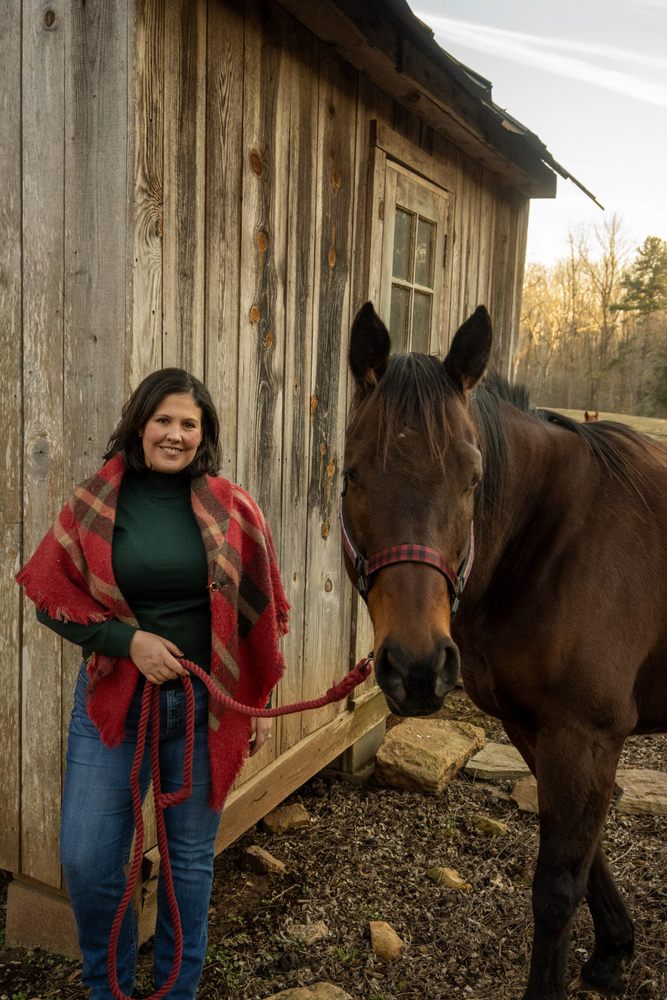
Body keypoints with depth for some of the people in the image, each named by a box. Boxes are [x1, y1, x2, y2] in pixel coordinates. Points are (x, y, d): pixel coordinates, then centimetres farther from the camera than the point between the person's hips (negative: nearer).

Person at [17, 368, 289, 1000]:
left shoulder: (231, 510, -3)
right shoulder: (93, 504, -3)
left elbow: (256, 613, 3)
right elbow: (50, 596, 0)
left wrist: (257, 702, 6)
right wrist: (128, 639, -15)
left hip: (205, 704, 0)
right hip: (113, 698, 0)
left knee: (190, 856, 13)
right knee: (85, 859, 2)